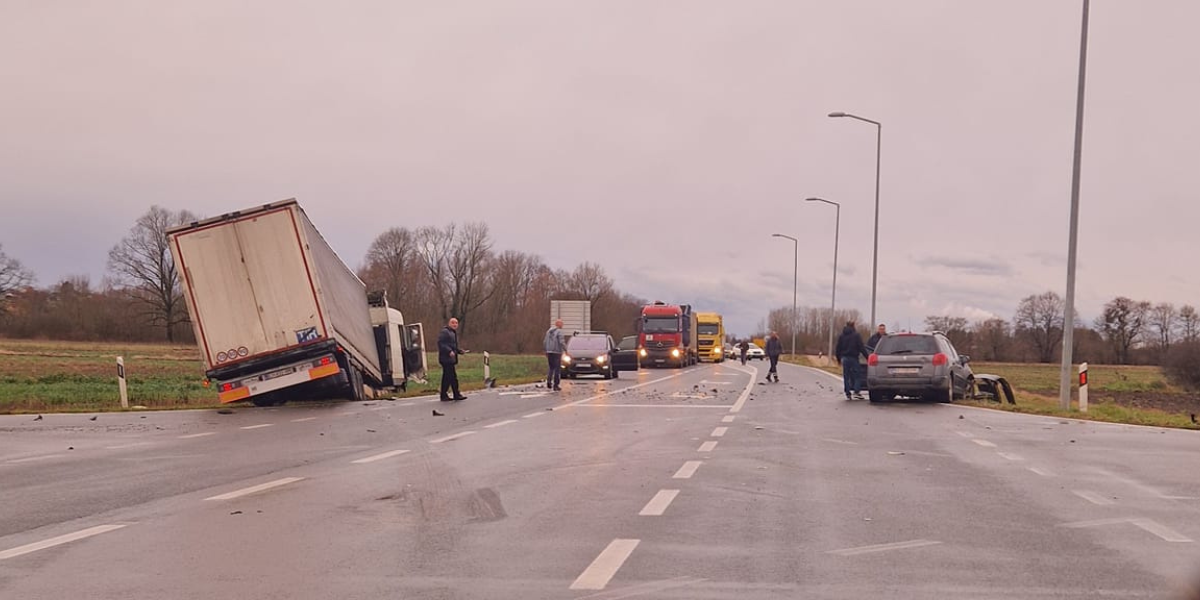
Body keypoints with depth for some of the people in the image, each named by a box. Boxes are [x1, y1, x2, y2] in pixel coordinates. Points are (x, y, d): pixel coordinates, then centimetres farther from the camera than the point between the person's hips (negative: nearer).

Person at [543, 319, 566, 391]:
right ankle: (555, 385, 4)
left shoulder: (549, 331, 10)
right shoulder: (559, 331, -11)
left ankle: (548, 381, -5)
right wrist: (565, 349, -8)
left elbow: (545, 342, 11)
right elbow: (562, 342, -20)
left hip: (549, 352, 6)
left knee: (551, 368, 16)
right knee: (557, 369, 3)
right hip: (557, 352, -6)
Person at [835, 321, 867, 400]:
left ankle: (848, 394, 4)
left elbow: (838, 348, 10)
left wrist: (839, 359, 18)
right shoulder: (856, 335, -5)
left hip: (844, 358, 3)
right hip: (853, 358, -3)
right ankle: (857, 392, -10)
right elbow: (861, 347, -9)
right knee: (856, 375, 3)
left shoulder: (842, 336, 8)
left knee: (846, 376, 6)